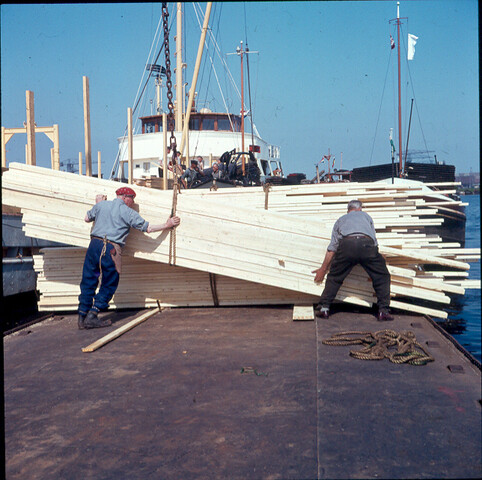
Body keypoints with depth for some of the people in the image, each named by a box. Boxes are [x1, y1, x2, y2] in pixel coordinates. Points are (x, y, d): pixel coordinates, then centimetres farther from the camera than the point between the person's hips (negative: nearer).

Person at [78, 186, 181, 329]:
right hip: (111, 249, -5)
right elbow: (148, 228, 3)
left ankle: (82, 317, 14)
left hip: (94, 244, 5)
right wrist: (167, 225, 15)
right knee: (109, 284, 9)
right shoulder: (128, 212, 1)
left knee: (88, 282, 12)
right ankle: (91, 317, 6)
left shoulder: (101, 205, 13)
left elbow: (87, 218, 28)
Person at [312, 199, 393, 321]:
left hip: (346, 244, 1)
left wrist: (323, 269, 35)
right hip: (366, 244, -1)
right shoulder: (365, 215, 35)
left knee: (334, 277, 19)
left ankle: (324, 307, 13)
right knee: (382, 277, 15)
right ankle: (383, 310, 8)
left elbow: (332, 248, 30)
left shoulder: (341, 220, 35)